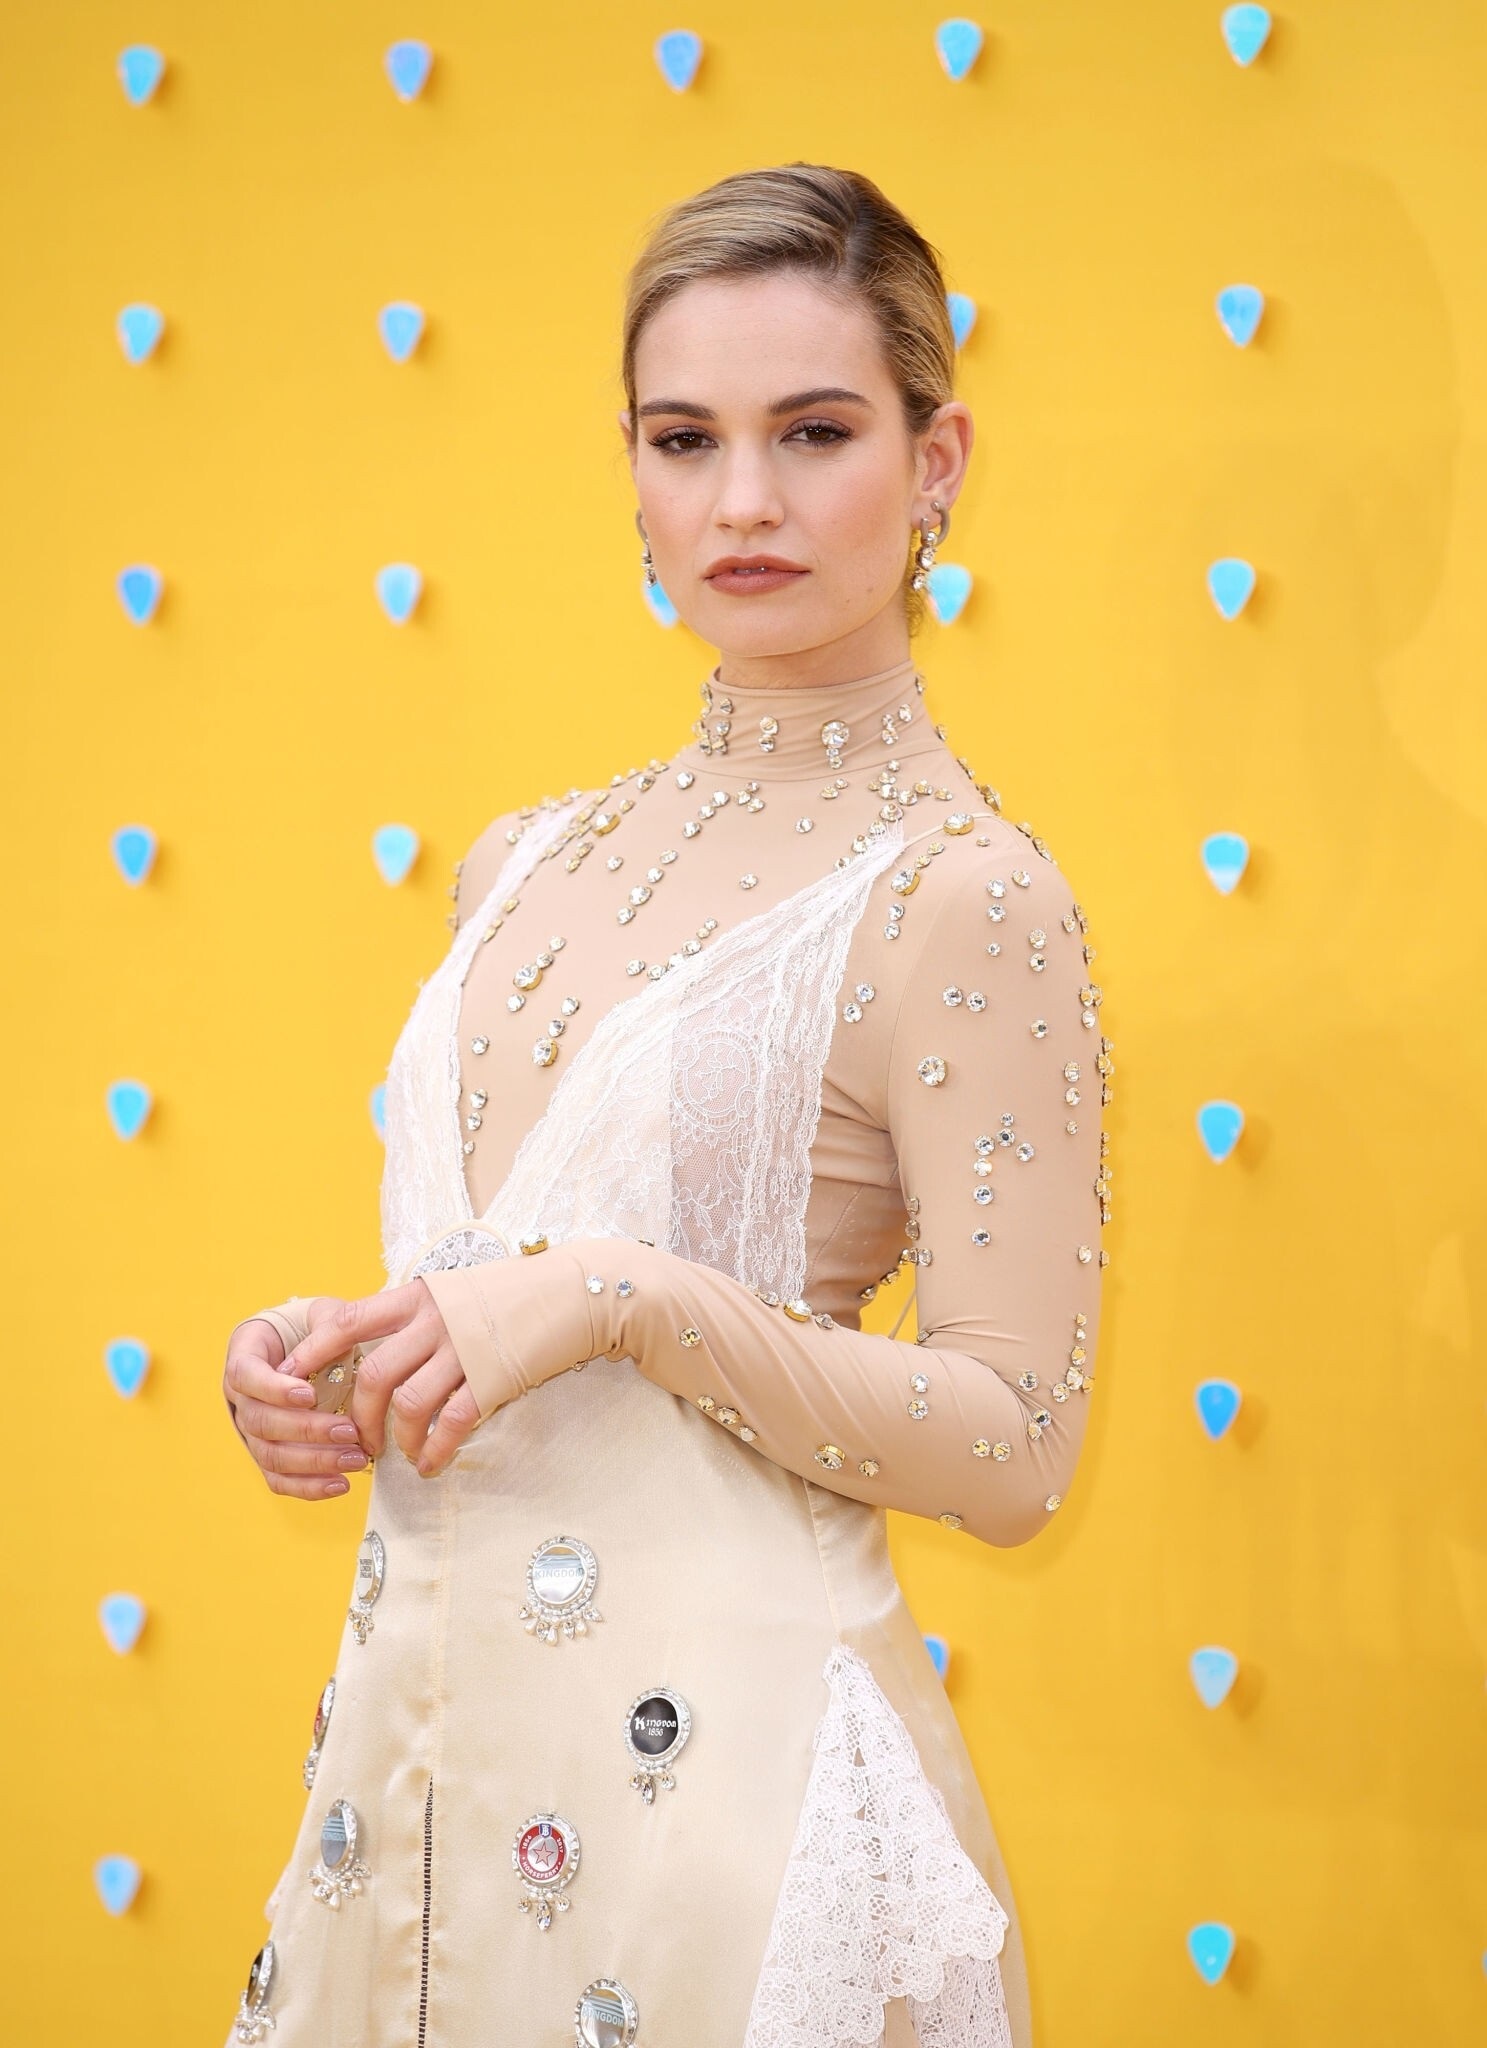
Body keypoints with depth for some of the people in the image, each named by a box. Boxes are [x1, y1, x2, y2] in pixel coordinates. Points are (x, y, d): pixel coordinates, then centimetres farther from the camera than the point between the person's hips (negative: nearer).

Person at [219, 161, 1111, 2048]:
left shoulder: (963, 898, -10)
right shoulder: (527, 865, 10)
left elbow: (1013, 1449, -13)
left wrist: (627, 1301, -21)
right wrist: (325, 1363, 1)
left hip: (713, 1735, -6)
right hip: (420, 1703, 6)